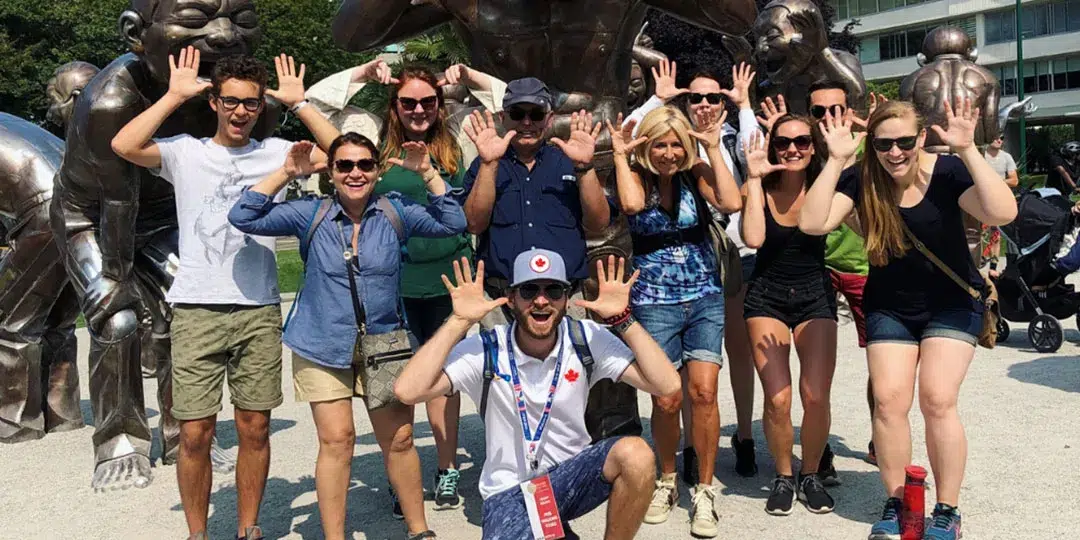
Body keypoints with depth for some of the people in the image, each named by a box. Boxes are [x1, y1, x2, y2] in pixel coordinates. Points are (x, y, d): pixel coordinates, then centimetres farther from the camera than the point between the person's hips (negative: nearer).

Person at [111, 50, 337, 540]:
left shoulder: (276, 152, 9)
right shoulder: (186, 152, 5)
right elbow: (124, 145, -11)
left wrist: (298, 102, -2)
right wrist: (175, 96, -6)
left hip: (259, 312, 1)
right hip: (197, 311, -1)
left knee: (255, 429, 8)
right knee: (195, 434, 0)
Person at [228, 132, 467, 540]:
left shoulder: (395, 212, -2)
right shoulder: (311, 214, -4)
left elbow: (453, 223, -6)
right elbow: (244, 218, -7)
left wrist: (428, 173, -14)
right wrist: (286, 174, -14)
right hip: (322, 349, -1)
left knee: (399, 440, 7)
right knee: (336, 440, -2)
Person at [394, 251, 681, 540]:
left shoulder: (586, 338, -9)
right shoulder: (485, 350, -13)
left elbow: (667, 385, -16)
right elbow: (407, 391, -26)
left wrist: (622, 317, -21)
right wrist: (460, 320, -25)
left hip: (570, 476, 1)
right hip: (509, 491, -1)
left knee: (635, 455, -28)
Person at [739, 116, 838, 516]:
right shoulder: (758, 188, -7)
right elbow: (753, 239, -25)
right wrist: (754, 177, -21)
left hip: (815, 295, 1)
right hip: (766, 296, 0)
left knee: (816, 397, -8)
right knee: (777, 400, -8)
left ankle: (811, 474, 17)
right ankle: (784, 477, 16)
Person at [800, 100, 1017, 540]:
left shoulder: (947, 172, -18)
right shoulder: (860, 180, -12)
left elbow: (1002, 213, -32)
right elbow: (812, 224, -24)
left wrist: (968, 151, -36)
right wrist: (835, 159, -28)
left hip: (952, 302, -2)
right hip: (890, 307, 2)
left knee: (937, 400, -11)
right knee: (888, 400, -6)